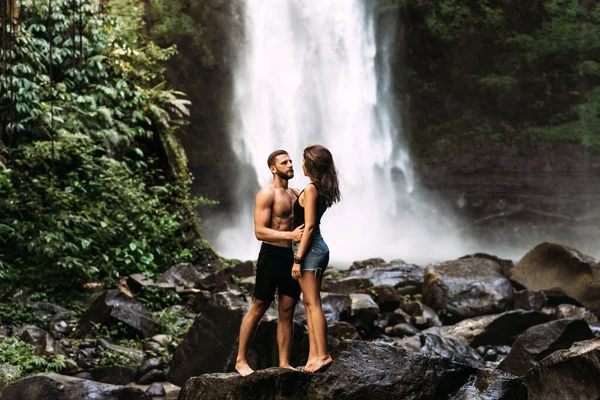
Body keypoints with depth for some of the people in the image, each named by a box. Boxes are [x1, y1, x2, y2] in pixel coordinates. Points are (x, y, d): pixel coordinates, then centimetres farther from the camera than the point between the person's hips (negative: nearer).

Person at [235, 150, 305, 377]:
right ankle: (241, 360, 9)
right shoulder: (266, 195, -9)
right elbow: (259, 232, -18)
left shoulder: (295, 194, 13)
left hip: (292, 256, 7)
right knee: (258, 309, 0)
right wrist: (290, 235, -27)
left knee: (287, 312, 7)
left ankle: (284, 363, 12)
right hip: (271, 255, -7)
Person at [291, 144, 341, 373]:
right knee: (310, 303, 10)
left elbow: (309, 226, -18)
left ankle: (322, 354, -9)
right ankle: (314, 354, 11)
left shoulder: (310, 189, -15)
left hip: (310, 250, -10)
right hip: (317, 249, 10)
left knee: (312, 303, -8)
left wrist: (298, 259, -17)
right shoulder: (322, 190, 12)